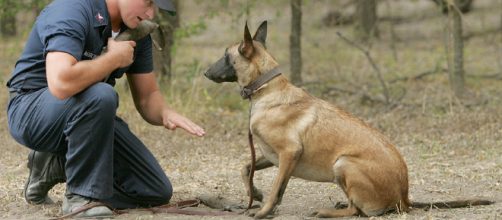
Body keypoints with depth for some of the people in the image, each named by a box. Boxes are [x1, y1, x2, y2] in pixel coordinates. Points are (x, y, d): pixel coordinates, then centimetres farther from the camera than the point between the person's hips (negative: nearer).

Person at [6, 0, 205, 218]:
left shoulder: (137, 30, 1)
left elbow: (147, 96, 6)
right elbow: (61, 83, -41)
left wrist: (166, 114, -18)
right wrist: (115, 58, -25)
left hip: (91, 116, 8)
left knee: (156, 192, -2)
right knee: (100, 96, -38)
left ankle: (56, 165, 10)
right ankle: (82, 195, -21)